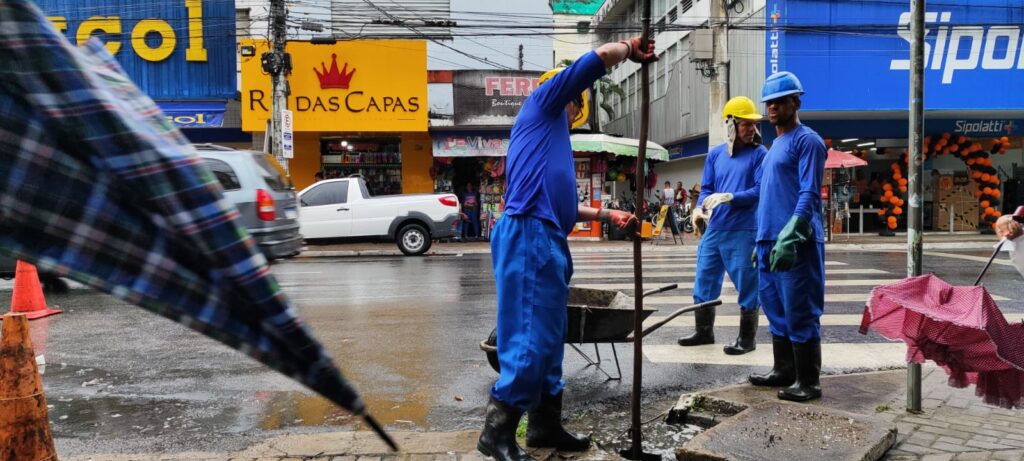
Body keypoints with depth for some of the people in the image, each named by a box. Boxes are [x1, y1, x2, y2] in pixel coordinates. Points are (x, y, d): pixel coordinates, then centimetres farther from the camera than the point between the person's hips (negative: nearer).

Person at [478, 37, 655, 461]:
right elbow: (599, 57, 0)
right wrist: (630, 48, 17)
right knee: (532, 338, -11)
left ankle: (545, 425, 22)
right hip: (529, 237, -10)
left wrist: (607, 214, 33)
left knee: (549, 339, 13)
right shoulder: (542, 105, 6)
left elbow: (557, 202, 34)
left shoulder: (551, 136, 30)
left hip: (545, 240, 10)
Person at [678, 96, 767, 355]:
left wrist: (729, 197, -21)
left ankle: (747, 338, 14)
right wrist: (699, 208, -8)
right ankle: (703, 331, 28)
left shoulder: (759, 154, -2)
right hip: (713, 229, 5)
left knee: (746, 285, 2)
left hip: (743, 232, -5)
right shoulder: (715, 154, 11)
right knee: (704, 281, 12)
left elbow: (760, 190, -10)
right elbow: (706, 188, 12)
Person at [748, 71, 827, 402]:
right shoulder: (775, 145, 21)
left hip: (796, 243, -9)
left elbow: (809, 194, -15)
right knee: (776, 309, 14)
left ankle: (808, 381, 3)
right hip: (769, 241, 9)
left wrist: (789, 236, -25)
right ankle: (783, 369, 25)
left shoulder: (807, 141, -6)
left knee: (800, 312, -5)